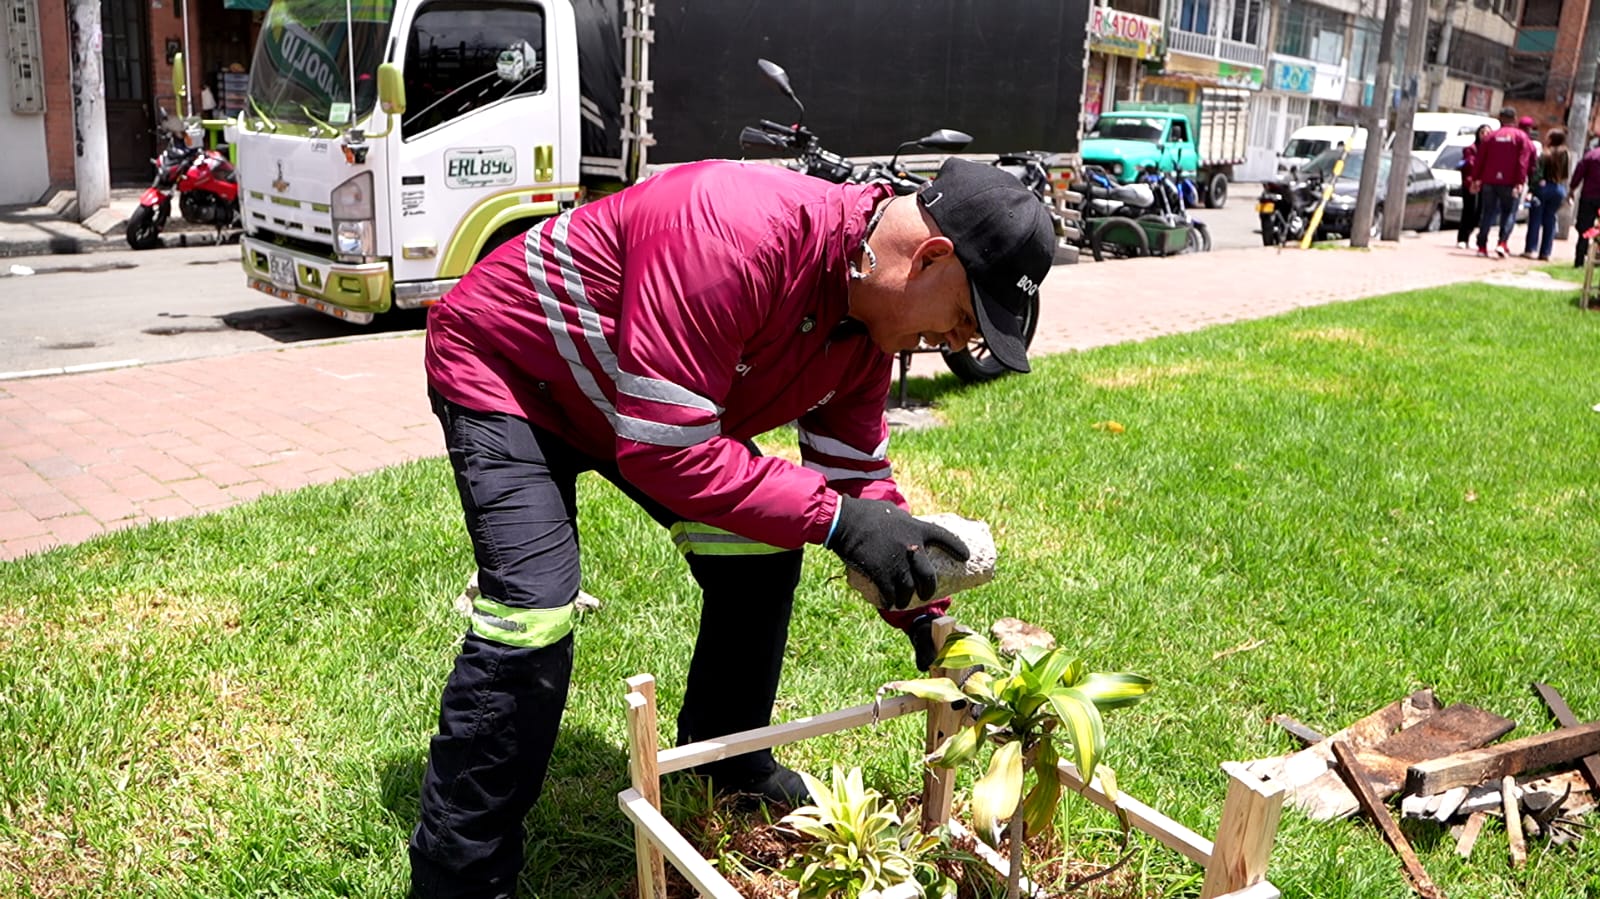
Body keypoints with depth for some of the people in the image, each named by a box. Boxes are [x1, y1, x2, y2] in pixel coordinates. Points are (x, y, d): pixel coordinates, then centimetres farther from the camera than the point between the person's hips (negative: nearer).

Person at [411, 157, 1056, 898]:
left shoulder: (874, 305, -10)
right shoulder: (740, 235, -39)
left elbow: (855, 474, -1)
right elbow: (664, 449, -39)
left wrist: (926, 621, -7)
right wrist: (833, 518, -39)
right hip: (505, 365, -8)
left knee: (759, 558, 4)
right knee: (533, 615, -22)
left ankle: (728, 761, 28)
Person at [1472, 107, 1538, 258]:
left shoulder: (1492, 136, 9)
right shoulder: (1521, 136, 1)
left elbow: (1480, 159, 7)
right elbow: (1523, 161, -7)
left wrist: (1476, 178, 10)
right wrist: (1520, 182, -10)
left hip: (1489, 181, 3)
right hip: (1509, 182, -2)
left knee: (1487, 213, 8)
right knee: (1509, 213, 4)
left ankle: (1482, 246, 4)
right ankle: (1502, 243, -11)